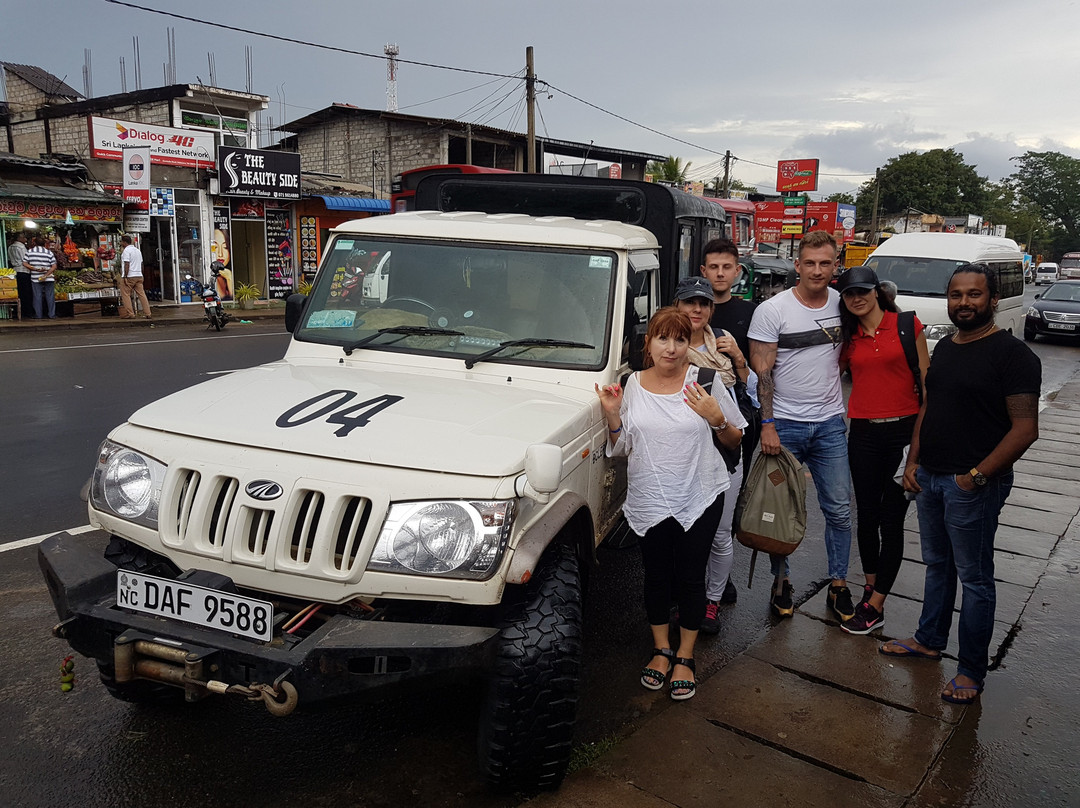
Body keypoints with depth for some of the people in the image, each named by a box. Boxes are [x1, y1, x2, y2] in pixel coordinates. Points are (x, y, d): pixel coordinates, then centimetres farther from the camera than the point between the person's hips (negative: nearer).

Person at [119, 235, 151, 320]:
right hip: (139, 276, 7)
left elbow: (127, 264, -17)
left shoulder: (126, 250, -10)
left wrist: (125, 276, -16)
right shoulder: (138, 250, 16)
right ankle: (147, 314, 1)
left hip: (129, 277, -7)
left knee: (126, 295, 0)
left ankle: (130, 314, -3)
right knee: (142, 294, 5)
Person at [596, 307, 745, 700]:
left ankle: (685, 657, 26)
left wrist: (716, 419, -16)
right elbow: (622, 447, 6)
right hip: (648, 501, 2)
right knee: (656, 576, 13)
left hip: (699, 499, -2)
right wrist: (613, 415, -10)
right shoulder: (634, 385, 1)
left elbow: (735, 441, 3)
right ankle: (661, 650, 33)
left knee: (690, 578, 7)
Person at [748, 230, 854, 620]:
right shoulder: (772, 310, -9)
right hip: (785, 425, -3)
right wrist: (767, 424, -16)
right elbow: (762, 371, -10)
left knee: (839, 510, 7)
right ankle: (781, 580, 24)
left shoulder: (842, 303, 4)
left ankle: (839, 584, 21)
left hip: (831, 423, 3)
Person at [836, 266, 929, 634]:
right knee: (867, 515, 10)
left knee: (892, 519, 1)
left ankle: (874, 605, 7)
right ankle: (871, 586, 28)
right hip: (863, 434, 3)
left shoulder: (907, 325, -1)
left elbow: (925, 381, -1)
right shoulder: (848, 337, 9)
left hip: (904, 429, -3)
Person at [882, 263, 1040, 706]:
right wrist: (913, 462, 9)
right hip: (929, 477, 7)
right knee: (937, 565, 20)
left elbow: (1025, 428, -16)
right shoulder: (945, 347, 11)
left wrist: (978, 475, -19)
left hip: (974, 485, -7)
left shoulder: (1012, 354, -13)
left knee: (974, 577, 4)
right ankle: (930, 640, 35)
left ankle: (971, 670, 15)